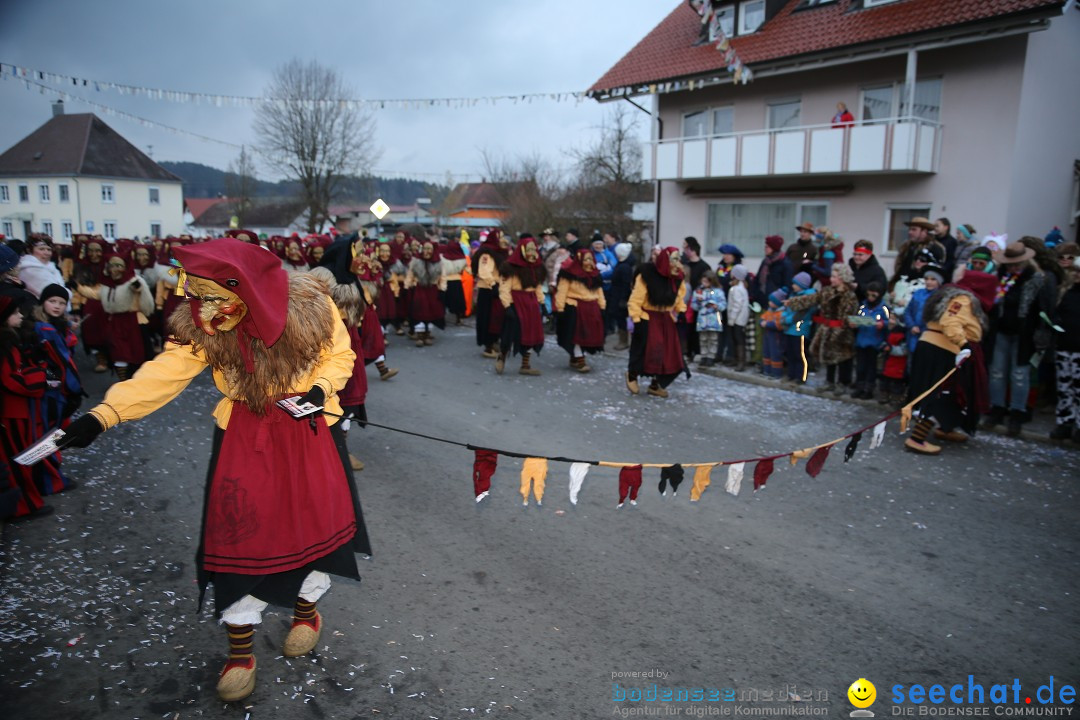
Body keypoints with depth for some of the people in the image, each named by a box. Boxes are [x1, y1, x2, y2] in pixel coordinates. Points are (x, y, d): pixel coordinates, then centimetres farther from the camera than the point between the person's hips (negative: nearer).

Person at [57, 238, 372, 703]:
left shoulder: (310, 306, -19)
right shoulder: (200, 327, -15)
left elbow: (340, 354, -5)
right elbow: (163, 373, -21)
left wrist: (320, 388, -23)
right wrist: (102, 416, -33)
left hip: (310, 428, -1)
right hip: (243, 434, 1)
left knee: (314, 521, 7)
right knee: (238, 534, 0)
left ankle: (307, 610, 37)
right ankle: (240, 652, 20)